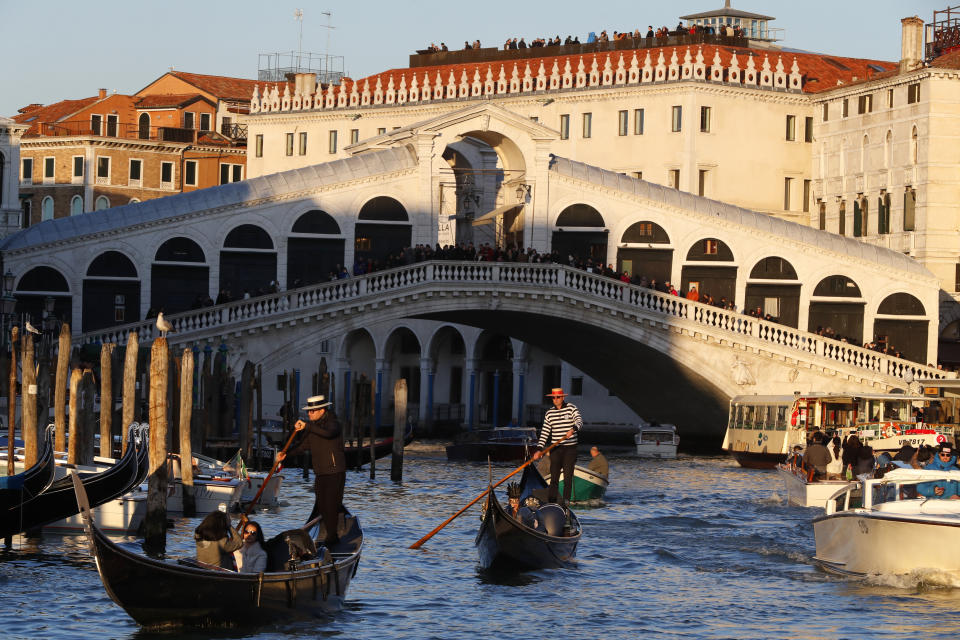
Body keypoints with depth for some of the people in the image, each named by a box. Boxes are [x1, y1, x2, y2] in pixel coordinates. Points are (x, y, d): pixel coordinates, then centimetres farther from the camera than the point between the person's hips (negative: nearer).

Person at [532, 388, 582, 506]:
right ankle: (551, 502, -2)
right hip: (555, 449, 2)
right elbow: (545, 432, 7)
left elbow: (579, 421, -17)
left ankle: (566, 501, 1)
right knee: (554, 477, -1)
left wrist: (573, 429, -39)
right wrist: (539, 449, -1)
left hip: (570, 448, -2)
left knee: (568, 477, -2)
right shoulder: (549, 413, 8)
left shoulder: (572, 409, -1)